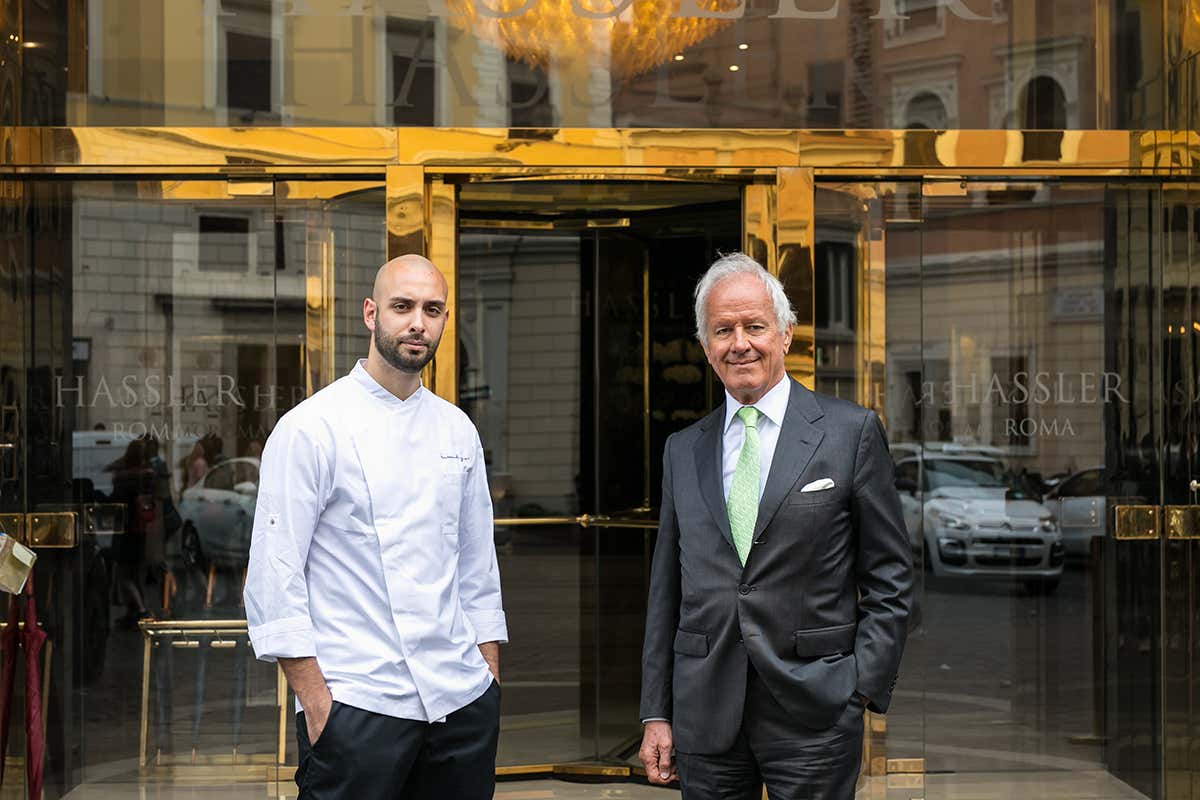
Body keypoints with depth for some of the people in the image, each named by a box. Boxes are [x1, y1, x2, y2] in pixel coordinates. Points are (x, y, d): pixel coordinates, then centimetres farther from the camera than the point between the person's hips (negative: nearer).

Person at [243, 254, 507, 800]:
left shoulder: (456, 429, 11)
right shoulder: (311, 428, -6)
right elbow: (273, 577, -9)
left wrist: (491, 675, 11)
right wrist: (315, 702, -12)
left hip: (464, 701, 5)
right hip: (357, 708, -5)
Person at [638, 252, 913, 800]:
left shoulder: (851, 431, -1)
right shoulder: (682, 450, 10)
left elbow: (890, 580, 0)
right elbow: (666, 591, 11)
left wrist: (864, 688, -8)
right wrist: (656, 714, 8)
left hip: (813, 714, -3)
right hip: (704, 721, 3)